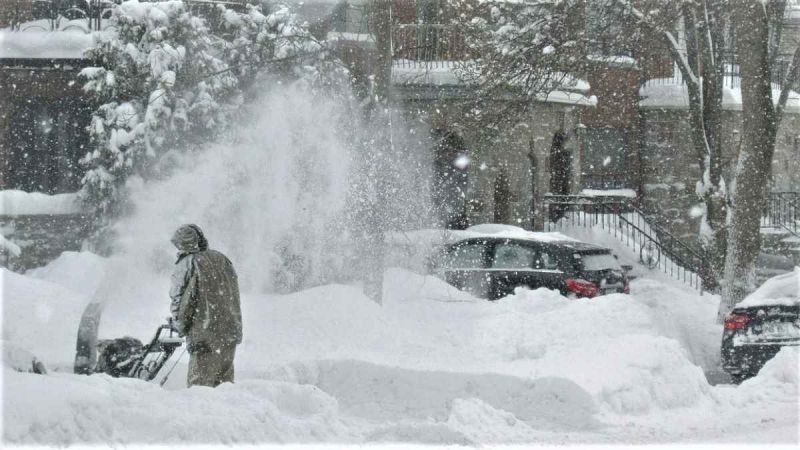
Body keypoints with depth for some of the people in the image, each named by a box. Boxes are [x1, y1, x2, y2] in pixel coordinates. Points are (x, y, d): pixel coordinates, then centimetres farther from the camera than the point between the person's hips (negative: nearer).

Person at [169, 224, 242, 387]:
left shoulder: (186, 265, -9)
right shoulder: (222, 259, 10)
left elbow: (179, 301, -10)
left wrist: (180, 327, 6)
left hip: (205, 337, -6)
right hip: (231, 333, 6)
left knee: (199, 384, -3)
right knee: (224, 381, 15)